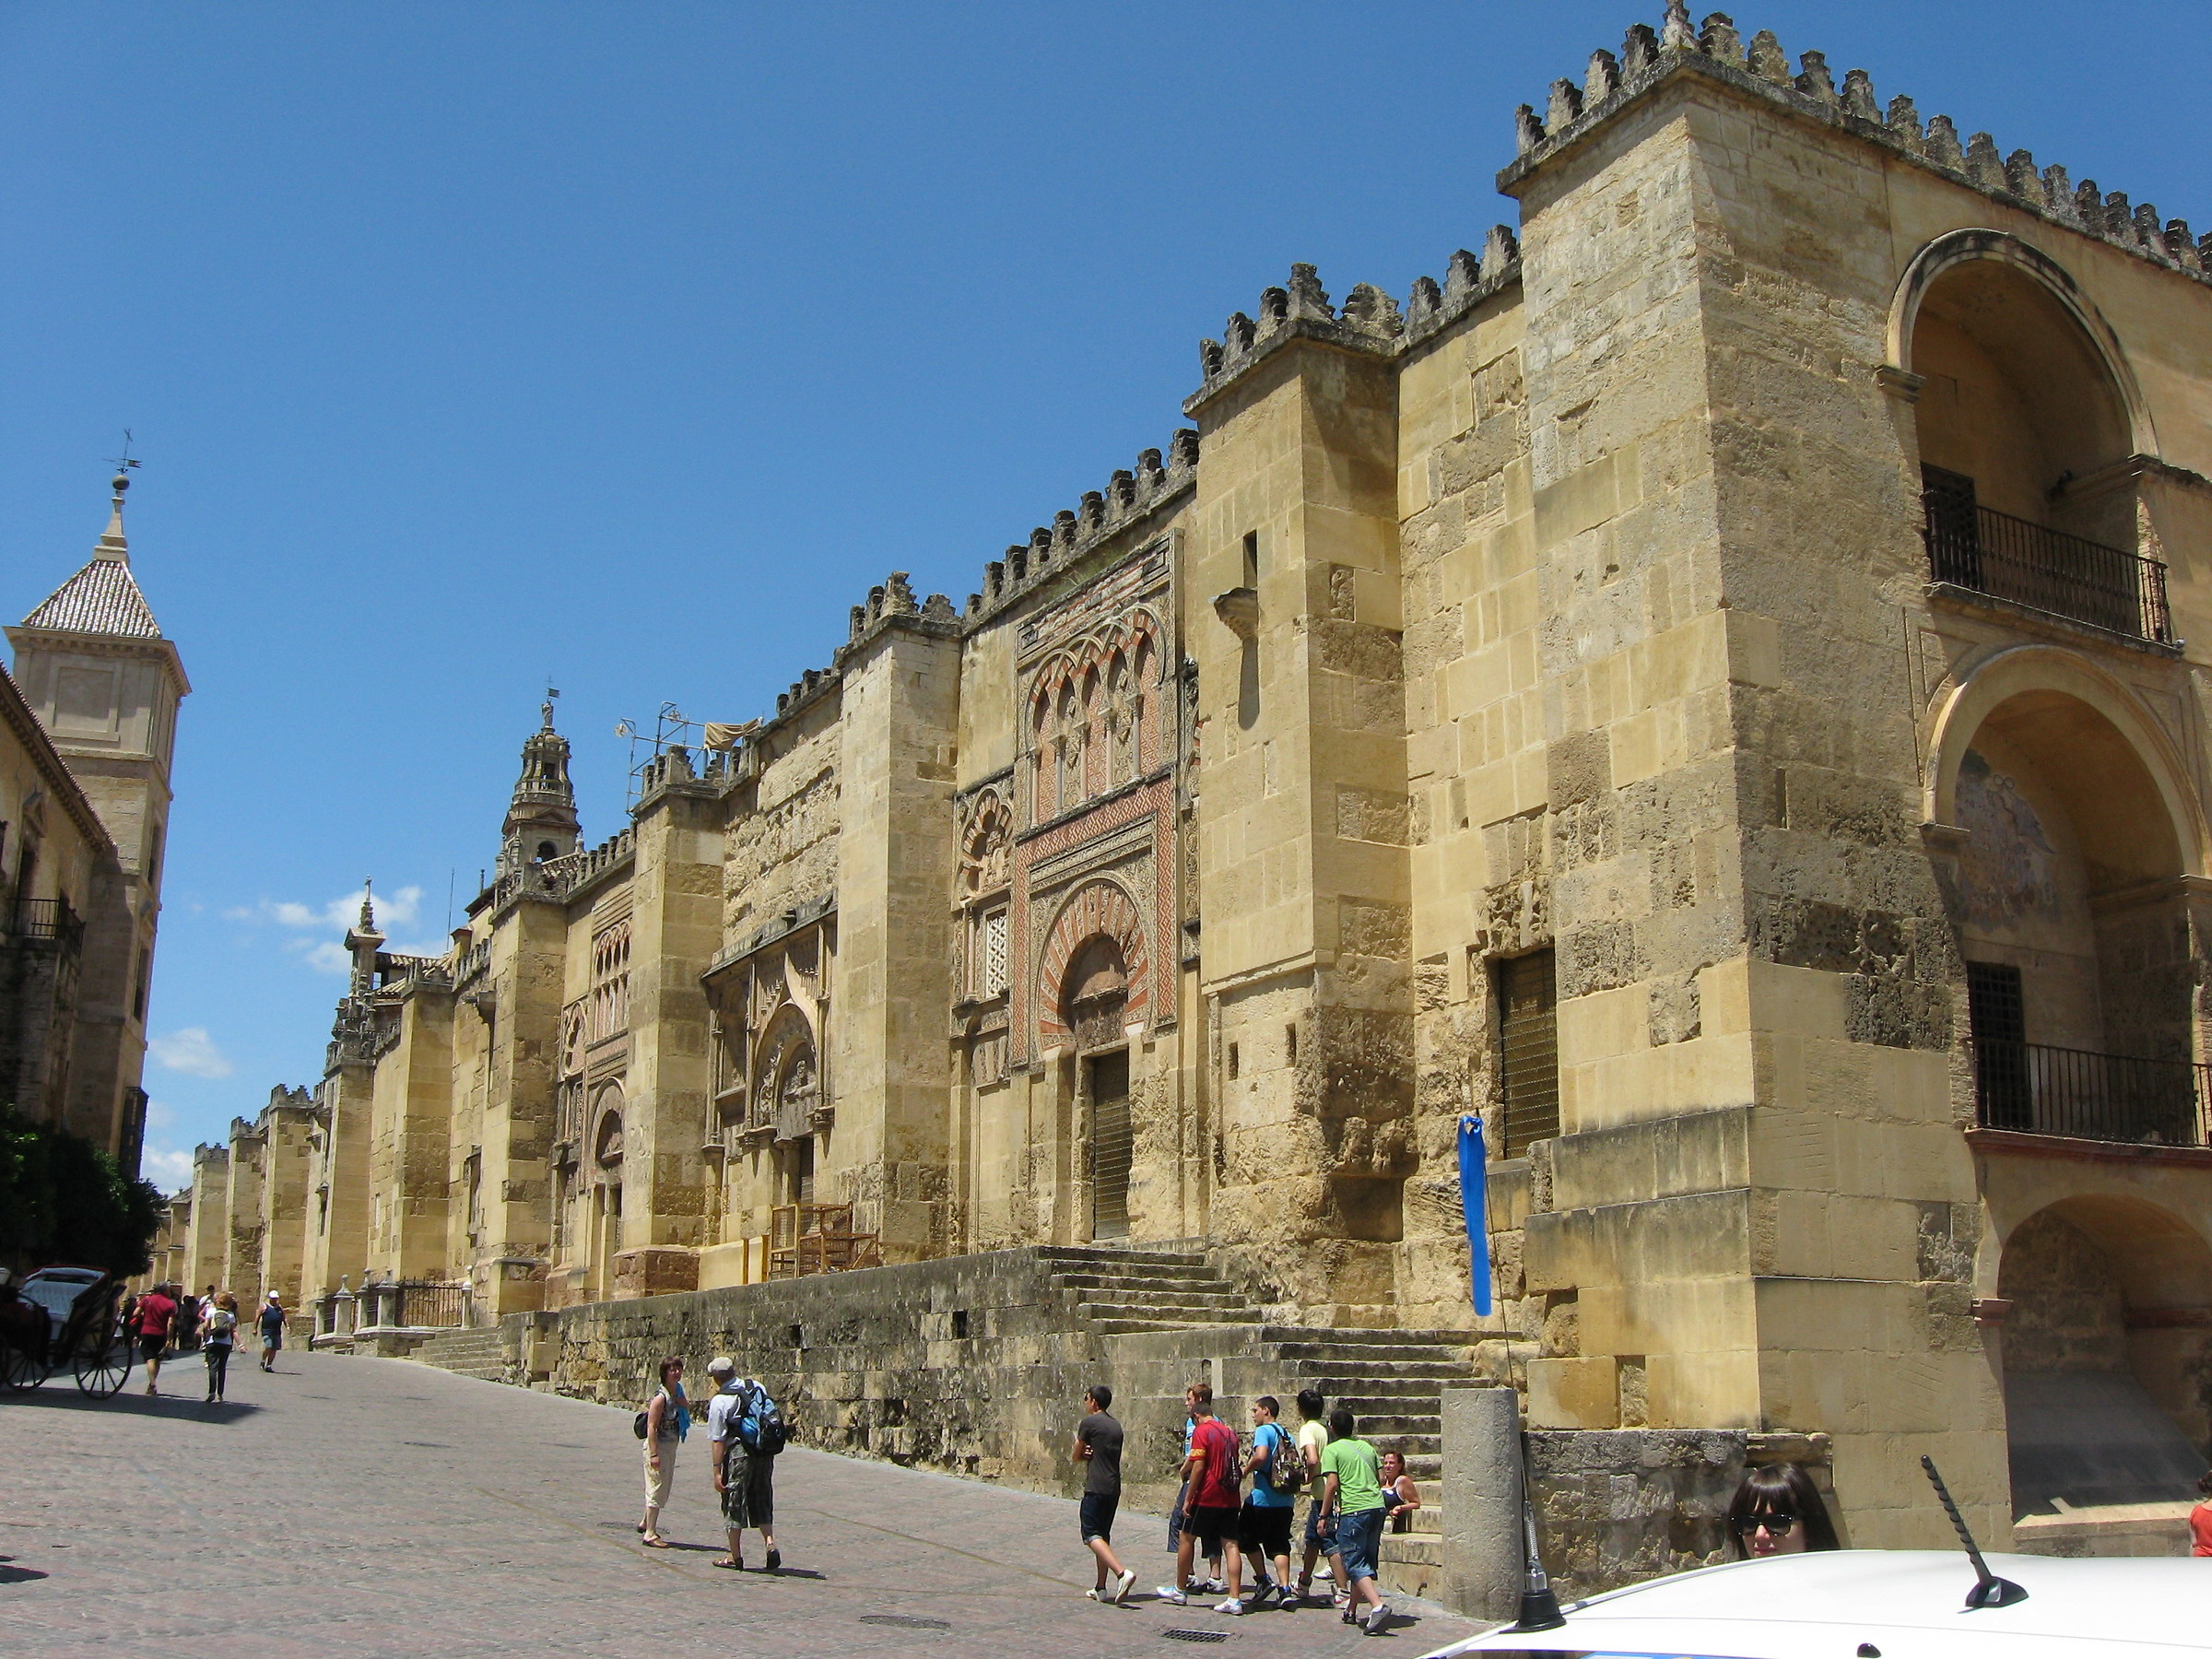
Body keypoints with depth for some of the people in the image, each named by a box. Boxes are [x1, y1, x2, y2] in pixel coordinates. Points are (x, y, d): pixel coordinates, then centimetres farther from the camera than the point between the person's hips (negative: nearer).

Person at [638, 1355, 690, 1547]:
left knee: (664, 1488, 17)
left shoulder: (677, 1393, 7)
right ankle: (650, 1534, 1)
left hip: (671, 1447, 9)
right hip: (658, 1446, -9)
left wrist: (683, 1404, 1)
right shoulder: (661, 1398, -18)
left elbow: (688, 1409, 25)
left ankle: (646, 1523, 33)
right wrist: (654, 1454, -24)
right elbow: (651, 1427, -20)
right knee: (657, 1488, -5)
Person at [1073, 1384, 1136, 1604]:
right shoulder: (1116, 1425, 17)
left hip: (1096, 1488, -8)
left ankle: (1122, 1572, -28)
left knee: (1092, 1535, -10)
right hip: (1114, 1488, 8)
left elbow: (1077, 1456, 1)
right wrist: (1091, 1454, 2)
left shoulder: (1089, 1423, -6)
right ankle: (1101, 1589, 13)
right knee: (1103, 1535, 14)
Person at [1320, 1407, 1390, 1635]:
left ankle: (1378, 1605, -23)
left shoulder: (1332, 1450, -2)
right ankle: (1351, 1610, 22)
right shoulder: (1367, 1446, 16)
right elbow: (1380, 1478, 17)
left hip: (1352, 1510, -7)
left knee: (1355, 1564, -4)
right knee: (1366, 1561, 16)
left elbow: (1332, 1484, -10)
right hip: (1377, 1506, 7)